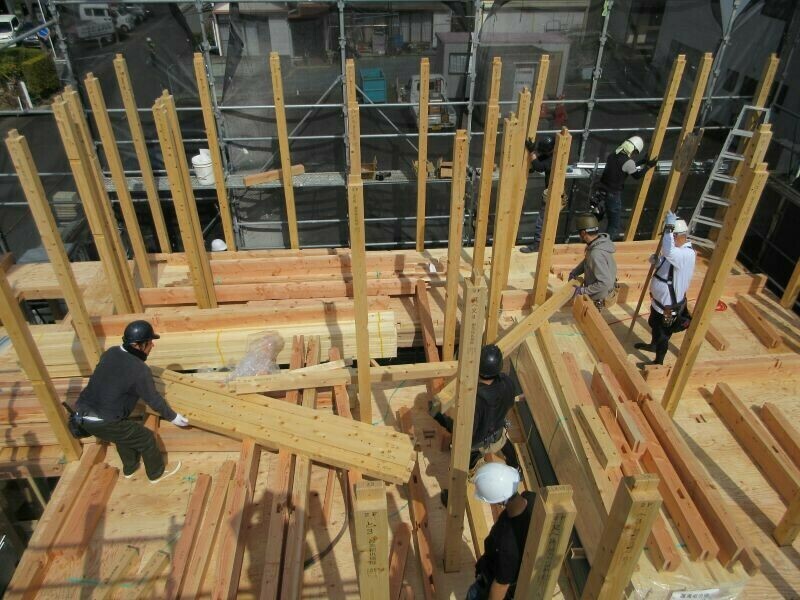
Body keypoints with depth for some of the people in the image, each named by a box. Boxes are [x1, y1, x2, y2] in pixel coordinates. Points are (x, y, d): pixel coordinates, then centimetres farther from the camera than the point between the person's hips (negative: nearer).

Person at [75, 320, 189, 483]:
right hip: (103, 422, -8)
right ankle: (157, 473, 33)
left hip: (83, 413, 8)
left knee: (123, 434, 33)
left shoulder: (110, 353, 3)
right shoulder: (140, 370, -19)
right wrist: (173, 417, 6)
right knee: (146, 438, 11)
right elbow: (154, 400, -8)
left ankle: (130, 468, 54)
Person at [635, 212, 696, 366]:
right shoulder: (676, 250, 1)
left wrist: (669, 227, -44)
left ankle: (658, 362, 28)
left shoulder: (687, 254, -30)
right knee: (654, 324, 31)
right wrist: (655, 261, -10)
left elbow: (668, 252, -51)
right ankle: (653, 345, 56)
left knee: (663, 334, 9)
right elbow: (665, 264, 14)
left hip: (669, 305, -9)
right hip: (659, 299, 9)